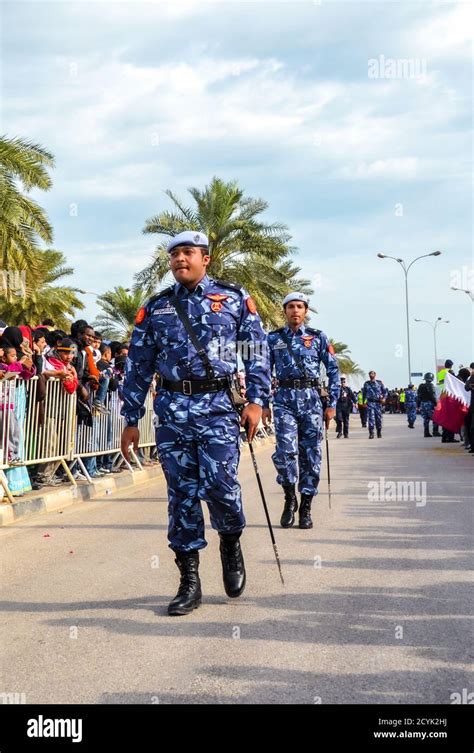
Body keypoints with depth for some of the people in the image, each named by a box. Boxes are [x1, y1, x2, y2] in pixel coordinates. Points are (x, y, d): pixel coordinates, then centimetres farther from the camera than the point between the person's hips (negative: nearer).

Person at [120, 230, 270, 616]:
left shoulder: (234, 298, 7)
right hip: (172, 410, 2)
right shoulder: (156, 308, 12)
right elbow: (138, 366, 13)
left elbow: (258, 350, 5)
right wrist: (131, 421, 9)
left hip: (218, 408, -2)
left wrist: (256, 400, -6)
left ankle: (231, 544, 19)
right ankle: (189, 581, 9)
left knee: (219, 484, -13)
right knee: (182, 494, 2)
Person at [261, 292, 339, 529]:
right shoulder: (273, 338, 9)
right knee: (285, 450, -16)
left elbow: (333, 370, 7)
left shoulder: (318, 337, 8)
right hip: (284, 399, 0)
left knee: (310, 454, 1)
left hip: (311, 399, 1)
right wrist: (264, 405, 5)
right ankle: (289, 498, 5)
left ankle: (306, 507, 10)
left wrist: (332, 404, 1)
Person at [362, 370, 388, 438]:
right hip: (370, 402, 0)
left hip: (378, 402, 0)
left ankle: (379, 432, 22)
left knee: (378, 417, 6)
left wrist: (384, 398, -8)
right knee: (371, 418, -11)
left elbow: (385, 391, 8)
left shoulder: (380, 383, 4)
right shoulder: (366, 383, 7)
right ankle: (371, 433, -12)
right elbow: (364, 392, 18)